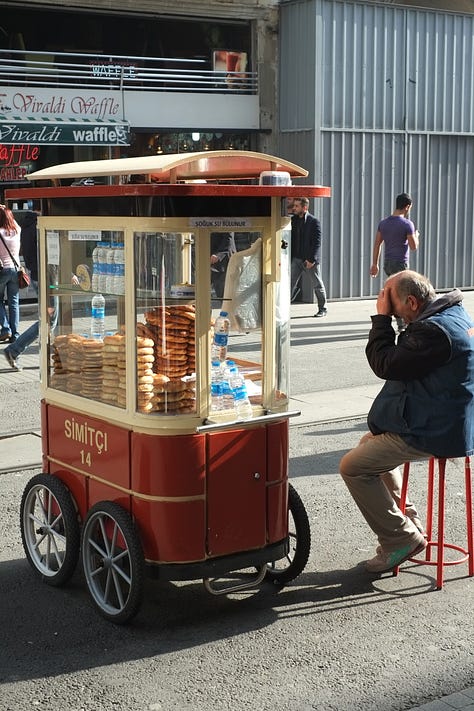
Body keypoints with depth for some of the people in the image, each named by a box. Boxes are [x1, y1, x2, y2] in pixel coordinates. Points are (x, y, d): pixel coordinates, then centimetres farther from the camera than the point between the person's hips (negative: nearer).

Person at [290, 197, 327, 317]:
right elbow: (291, 239, 12)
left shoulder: (314, 221, -10)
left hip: (311, 259, -5)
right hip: (297, 258, 5)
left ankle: (322, 309, 20)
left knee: (318, 285, 7)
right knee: (291, 282, -2)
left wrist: (312, 259, -20)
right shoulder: (294, 220, 7)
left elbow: (317, 242, -14)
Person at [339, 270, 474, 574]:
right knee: (371, 441, 27)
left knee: (353, 466, -7)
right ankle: (407, 523, 28)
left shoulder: (433, 330, -27)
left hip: (434, 433, -11)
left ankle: (401, 538, 1)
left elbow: (385, 364, -19)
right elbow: (404, 360, 17)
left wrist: (382, 317, -12)